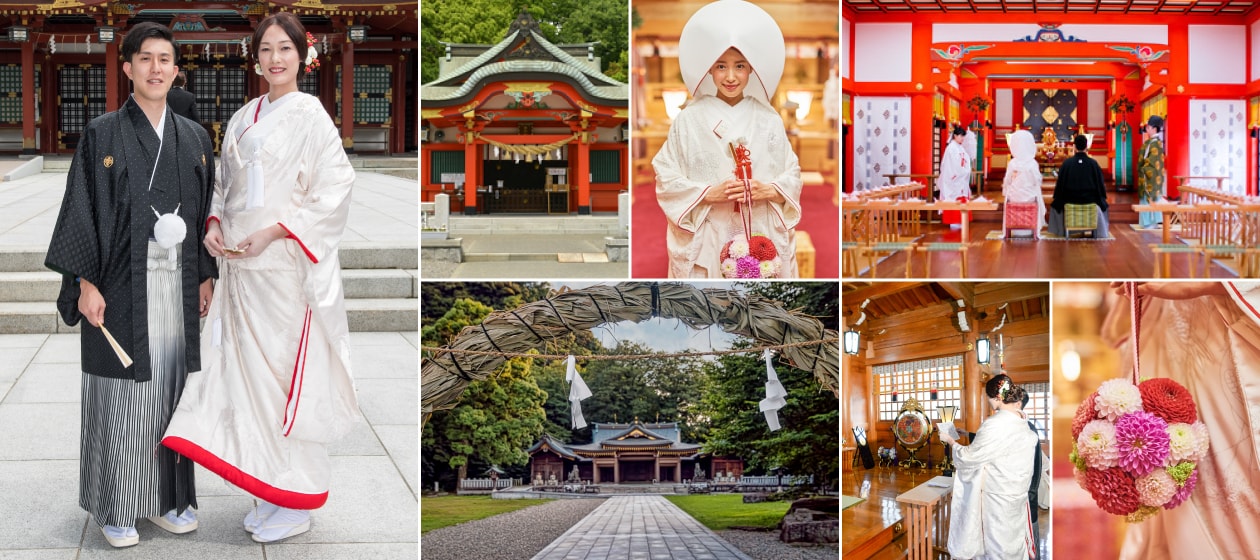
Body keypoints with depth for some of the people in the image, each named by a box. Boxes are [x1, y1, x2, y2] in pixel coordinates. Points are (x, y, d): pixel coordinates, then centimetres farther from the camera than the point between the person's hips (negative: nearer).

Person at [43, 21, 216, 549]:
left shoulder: (194, 138, 10)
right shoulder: (101, 135, -2)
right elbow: (80, 210, -4)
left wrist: (207, 276, 8)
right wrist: (85, 282, -11)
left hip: (178, 286, 4)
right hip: (122, 286, -4)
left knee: (171, 389, 8)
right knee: (120, 396, 0)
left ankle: (166, 499, 18)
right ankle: (115, 509, 11)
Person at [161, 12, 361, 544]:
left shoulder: (310, 115, -6)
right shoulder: (243, 118, 14)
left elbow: (334, 190, -12)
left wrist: (272, 232, -17)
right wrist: (213, 224, 3)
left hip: (286, 265, -7)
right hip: (241, 263, 7)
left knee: (287, 372, -3)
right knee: (250, 370, 8)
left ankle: (297, 504, 7)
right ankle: (271, 494, 19)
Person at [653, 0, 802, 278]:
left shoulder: (768, 119, 5)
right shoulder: (689, 120, 0)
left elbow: (792, 175, 7)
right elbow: (666, 179, -1)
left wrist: (768, 190, -13)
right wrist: (709, 193, -14)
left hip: (761, 237, 2)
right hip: (706, 240, -1)